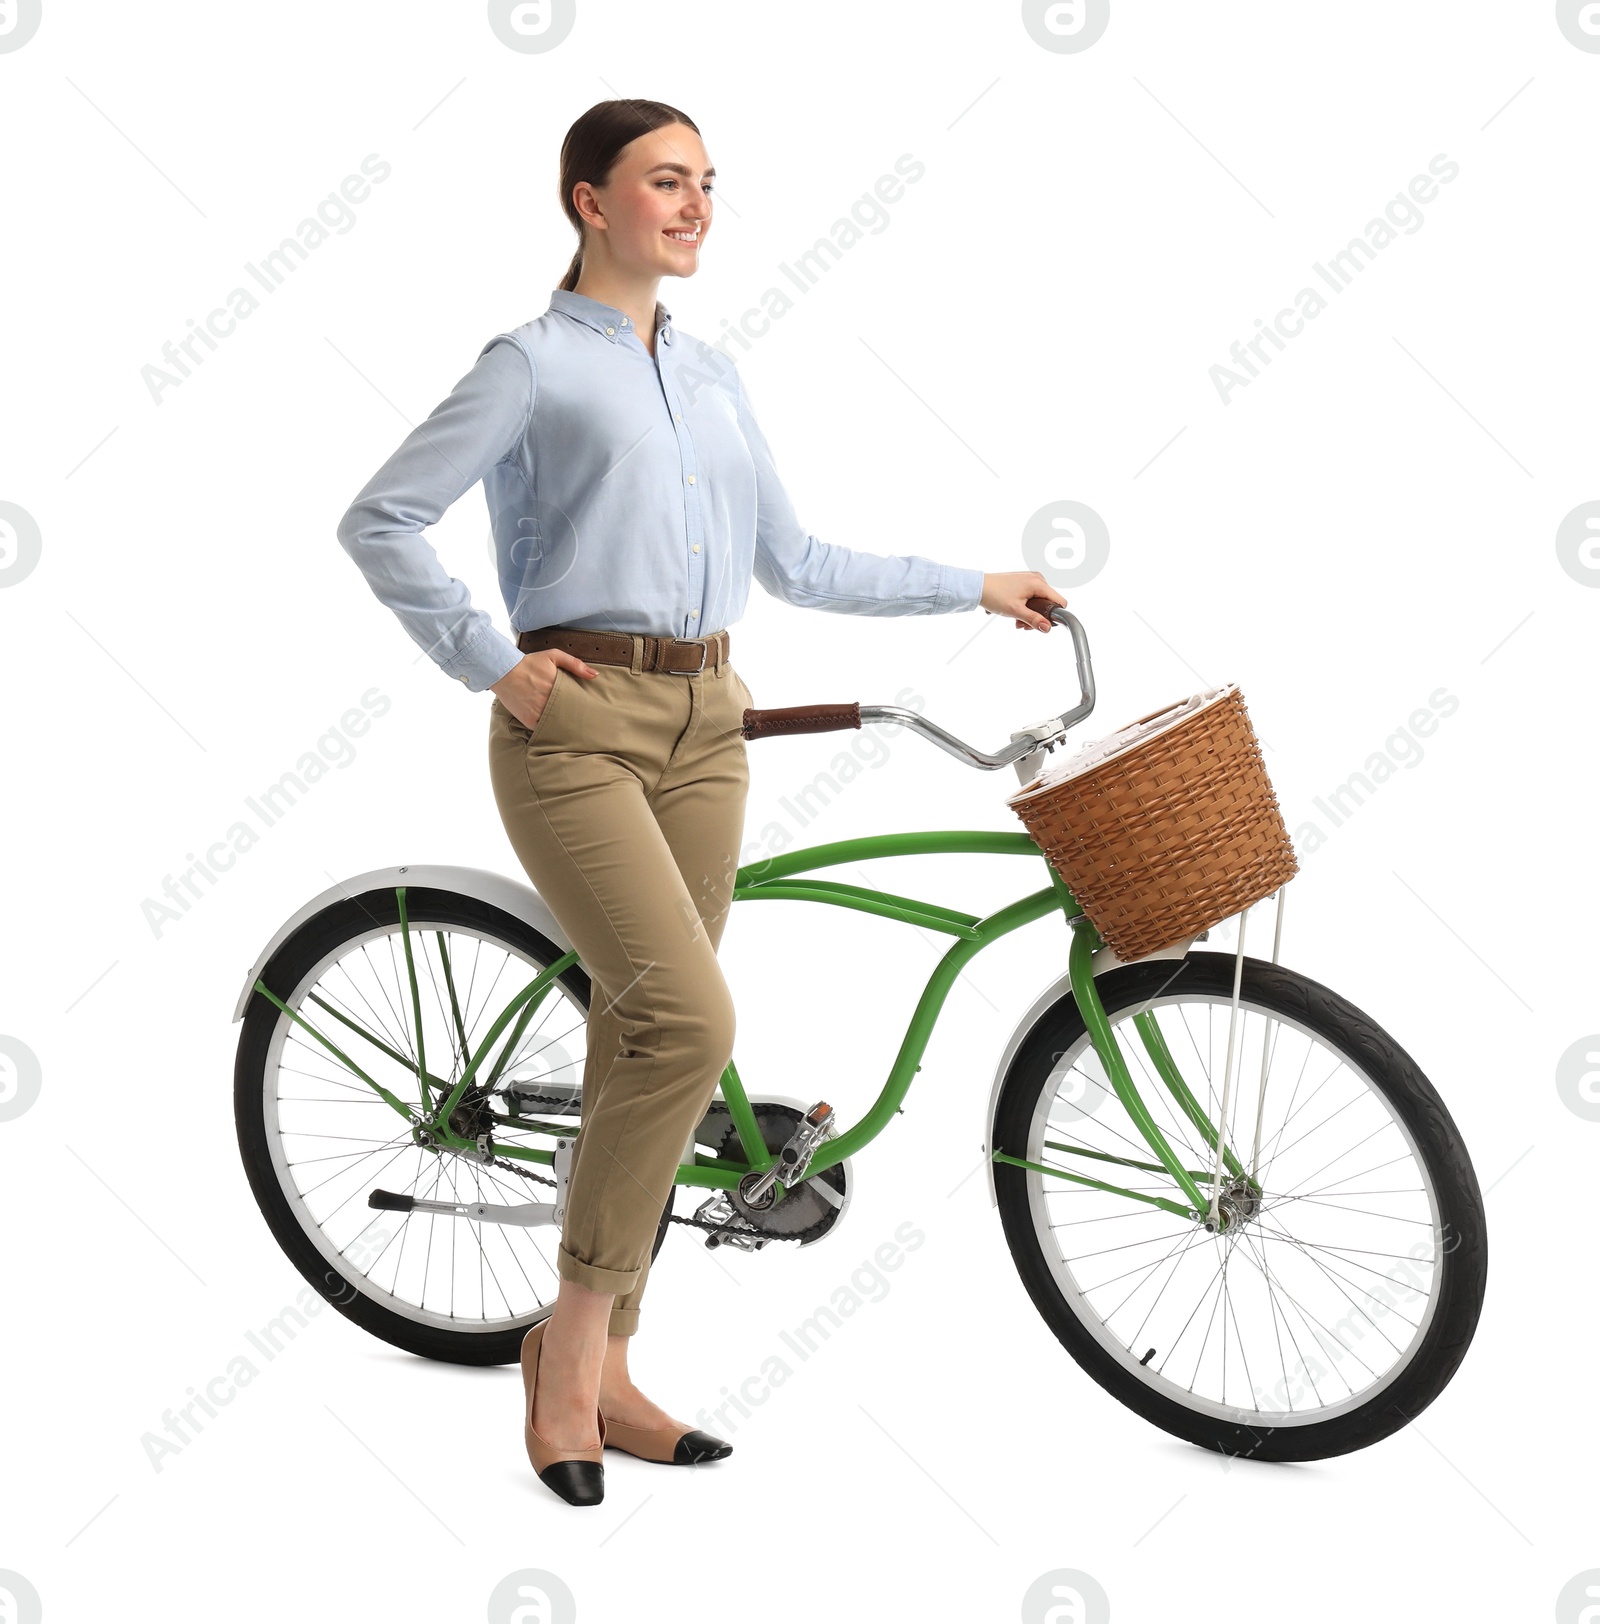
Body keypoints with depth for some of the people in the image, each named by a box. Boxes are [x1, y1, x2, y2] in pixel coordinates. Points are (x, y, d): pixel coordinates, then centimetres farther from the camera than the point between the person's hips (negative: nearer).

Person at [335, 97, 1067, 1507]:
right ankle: (571, 1331, -1)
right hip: (575, 727, -6)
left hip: (704, 728, 6)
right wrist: (493, 660, -9)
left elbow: (793, 563, 22)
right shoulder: (535, 362, 0)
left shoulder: (713, 375, 18)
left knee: (642, 1037, 6)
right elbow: (380, 522, -2)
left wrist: (972, 587, 22)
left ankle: (600, 1375, 16)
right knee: (688, 1021, -19)